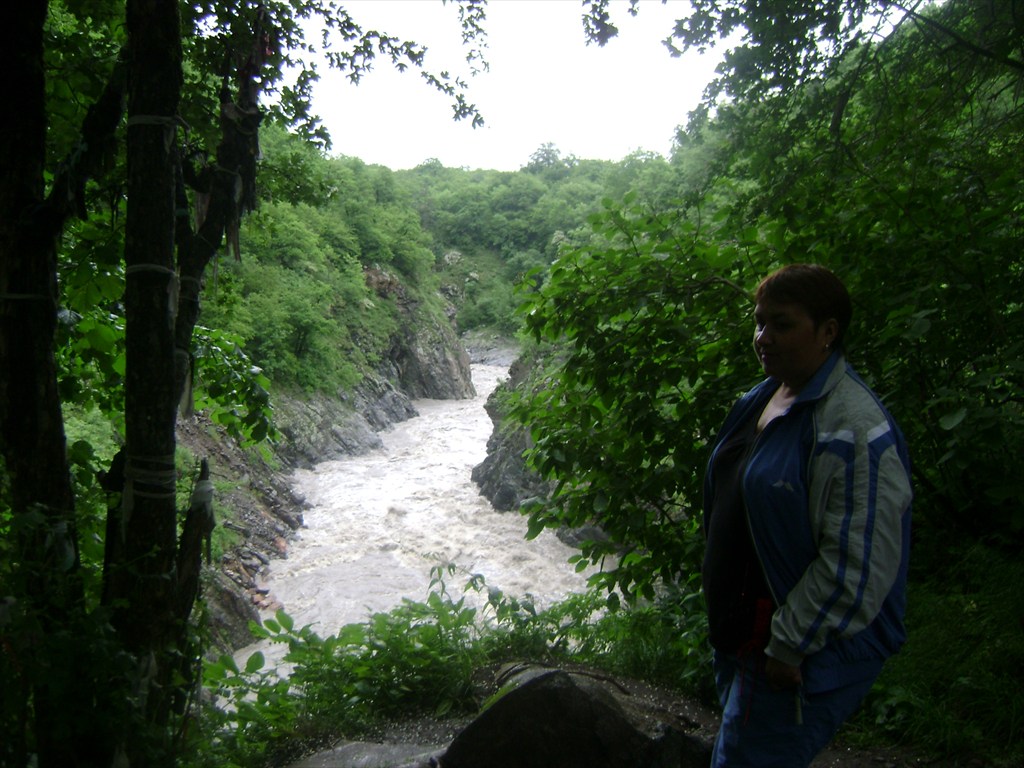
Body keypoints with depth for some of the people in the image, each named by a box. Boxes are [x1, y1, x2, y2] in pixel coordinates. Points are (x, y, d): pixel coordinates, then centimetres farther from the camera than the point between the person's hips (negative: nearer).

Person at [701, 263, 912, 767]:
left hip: (803, 655, -9)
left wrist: (788, 648, -20)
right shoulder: (762, 399, 7)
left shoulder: (854, 428, -22)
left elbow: (857, 563, -25)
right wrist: (724, 622, 18)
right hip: (742, 632, 9)